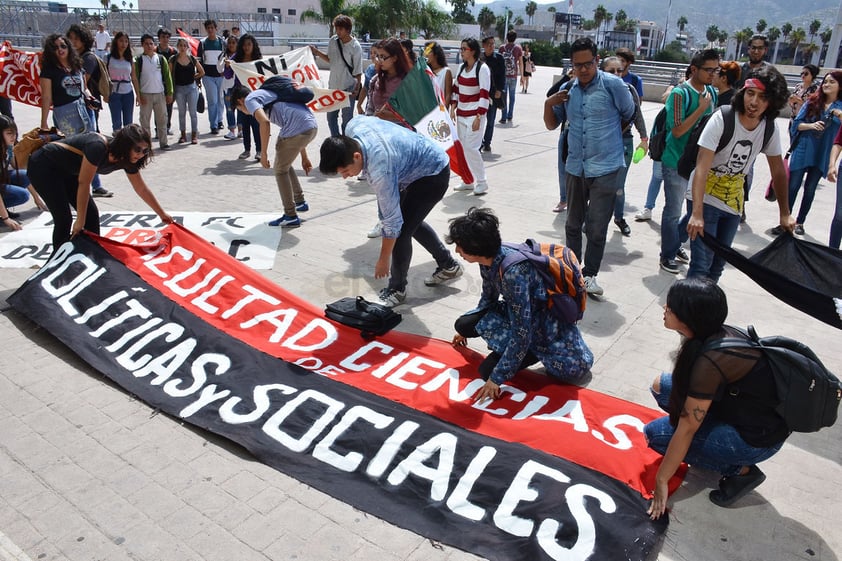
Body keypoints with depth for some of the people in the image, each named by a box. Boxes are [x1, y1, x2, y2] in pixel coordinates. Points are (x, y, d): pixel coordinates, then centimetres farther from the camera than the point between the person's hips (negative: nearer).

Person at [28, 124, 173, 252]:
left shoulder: (127, 161, -9)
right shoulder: (98, 147, -33)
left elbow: (142, 189, 3)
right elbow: (83, 184, -28)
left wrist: (162, 214, 9)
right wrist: (80, 220, -23)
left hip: (65, 171, 8)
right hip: (43, 167, -8)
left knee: (91, 213, 1)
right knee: (63, 218, -14)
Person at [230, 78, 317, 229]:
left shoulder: (250, 99, 8)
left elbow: (264, 122, -13)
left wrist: (263, 153, -6)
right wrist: (304, 158, 33)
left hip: (298, 128, -9)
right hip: (312, 126, 9)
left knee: (280, 171, 8)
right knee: (285, 165, 27)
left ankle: (291, 216, 11)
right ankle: (300, 202, 34)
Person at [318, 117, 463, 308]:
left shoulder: (380, 169, -40)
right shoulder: (353, 126, -20)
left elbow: (392, 221, -30)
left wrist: (384, 260, -17)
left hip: (433, 175, -10)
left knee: (401, 230, -12)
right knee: (410, 221, 21)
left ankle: (397, 290, 8)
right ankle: (448, 265, 37)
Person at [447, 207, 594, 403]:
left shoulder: (513, 272, -37)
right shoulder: (489, 260, -11)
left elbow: (521, 334, -32)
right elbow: (489, 300, 11)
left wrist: (497, 378, -26)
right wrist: (466, 330, 24)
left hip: (545, 321, -8)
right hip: (516, 313, 8)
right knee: (464, 325, -6)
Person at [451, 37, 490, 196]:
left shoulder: (482, 68, -10)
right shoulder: (462, 67, 11)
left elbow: (484, 94, -14)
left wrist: (478, 117, -18)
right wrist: (453, 108, 8)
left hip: (475, 114, -7)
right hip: (461, 113, 7)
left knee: (471, 147, -13)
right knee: (462, 148, 7)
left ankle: (481, 183, -2)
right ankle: (468, 181, 17)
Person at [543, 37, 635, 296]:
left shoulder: (612, 84, -10)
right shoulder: (567, 89, 4)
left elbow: (631, 115, 3)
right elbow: (552, 124, 12)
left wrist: (610, 138, 13)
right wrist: (548, 104, -7)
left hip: (605, 169, -5)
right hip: (575, 167, 5)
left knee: (596, 228, -2)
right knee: (573, 224, 17)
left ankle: (589, 274, 15)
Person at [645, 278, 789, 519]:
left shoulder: (709, 362, -31)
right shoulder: (717, 333, -7)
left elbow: (686, 429, -23)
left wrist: (661, 480, -13)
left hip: (758, 438, -8)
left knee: (655, 434, -9)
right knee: (662, 386, 2)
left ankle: (741, 470, 1)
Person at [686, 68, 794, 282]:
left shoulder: (769, 128, -5)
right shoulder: (721, 119, -21)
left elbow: (778, 171, 7)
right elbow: (701, 168, -27)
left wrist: (785, 214, 11)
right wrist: (697, 214, -36)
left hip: (733, 202, 6)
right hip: (706, 198, -6)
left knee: (718, 264, 14)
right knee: (701, 266, -12)